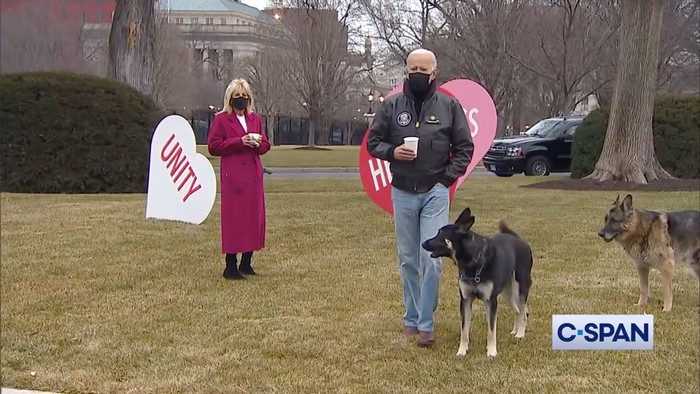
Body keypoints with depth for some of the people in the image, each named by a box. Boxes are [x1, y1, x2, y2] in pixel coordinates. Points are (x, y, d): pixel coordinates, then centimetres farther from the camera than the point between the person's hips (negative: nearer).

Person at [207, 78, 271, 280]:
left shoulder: (255, 119, 15)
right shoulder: (221, 119, 0)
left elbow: (266, 145, 17)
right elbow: (213, 146, -7)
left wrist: (257, 143, -7)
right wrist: (240, 142, -14)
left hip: (253, 175, 6)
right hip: (232, 176, -5)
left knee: (254, 216, 6)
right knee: (233, 218, -6)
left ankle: (246, 263, 15)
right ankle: (230, 266, -2)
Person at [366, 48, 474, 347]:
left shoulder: (449, 106, 0)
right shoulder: (391, 106, 3)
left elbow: (464, 147, 4)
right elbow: (373, 141, 8)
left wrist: (448, 177, -7)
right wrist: (392, 152, -12)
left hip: (435, 193, -2)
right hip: (402, 193, 2)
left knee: (431, 260, -9)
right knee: (408, 261, 11)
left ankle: (426, 324, 0)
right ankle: (411, 318, 24)